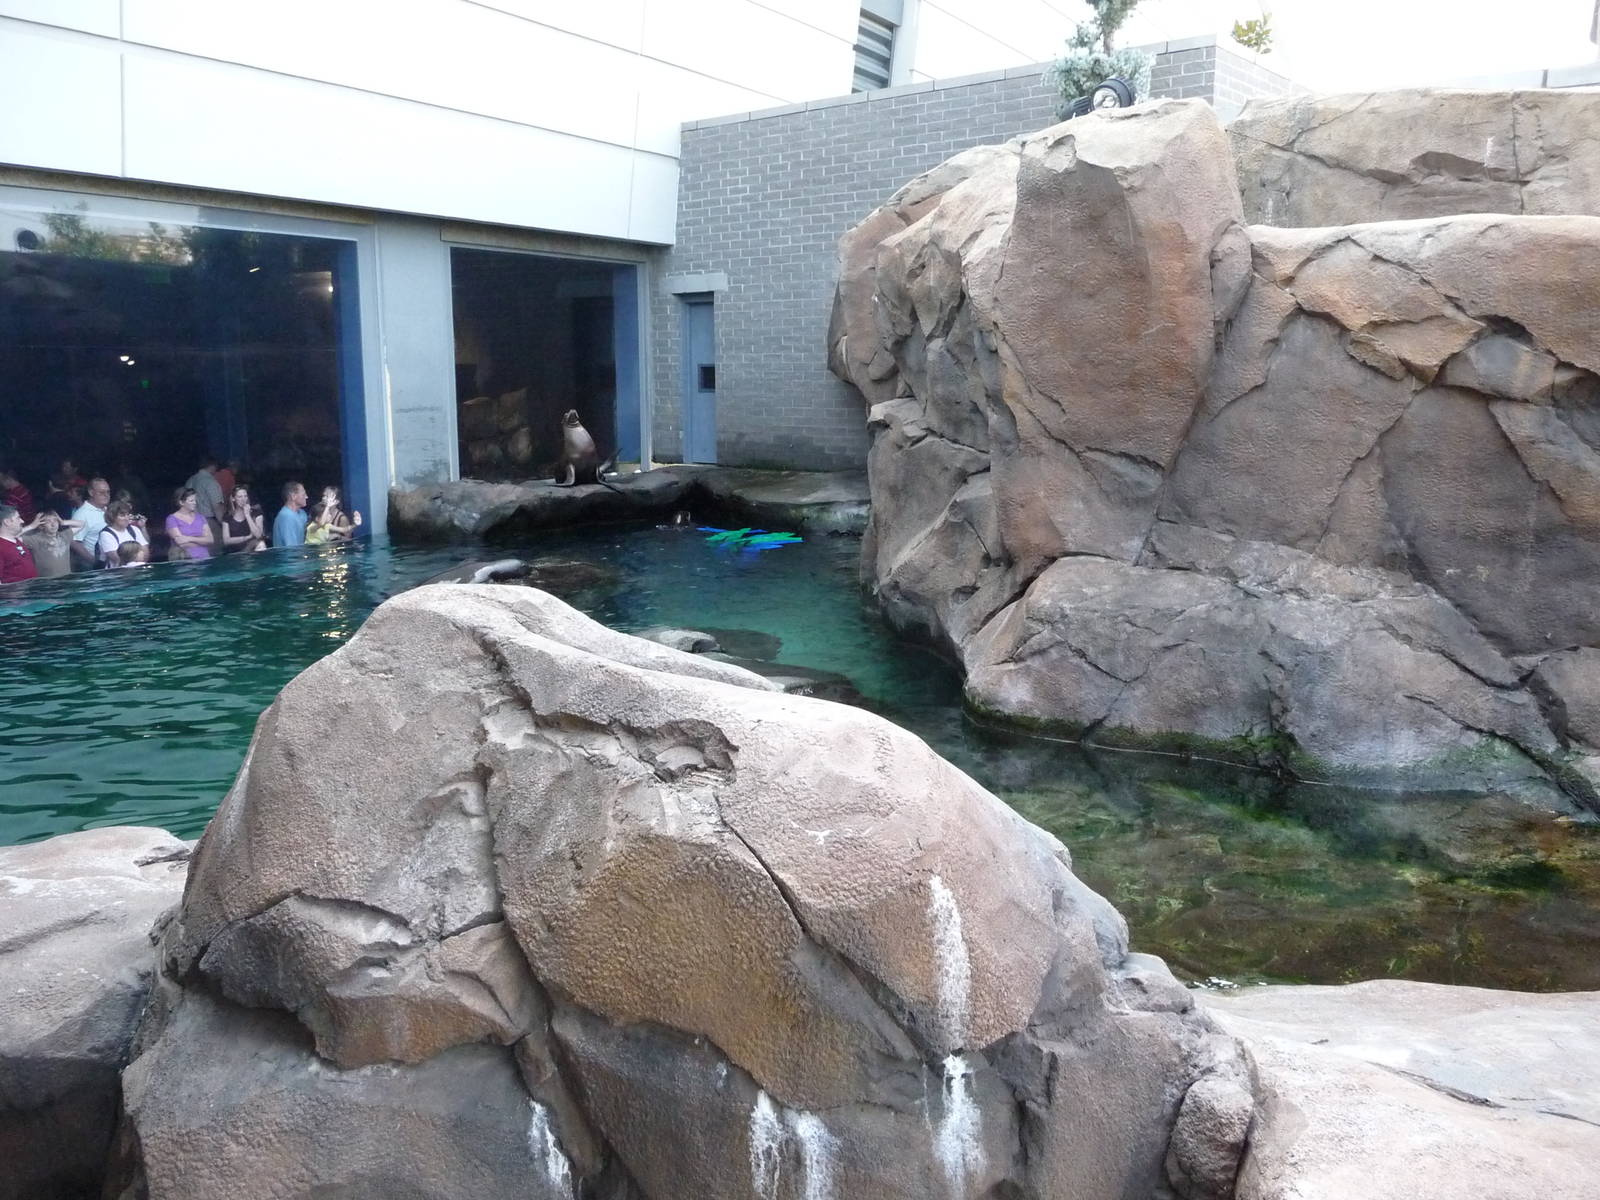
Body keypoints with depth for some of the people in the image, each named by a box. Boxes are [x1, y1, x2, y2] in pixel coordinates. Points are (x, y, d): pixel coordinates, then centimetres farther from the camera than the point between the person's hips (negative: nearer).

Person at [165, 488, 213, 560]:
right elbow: (181, 543, -8)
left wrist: (190, 539, -11)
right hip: (184, 560, -2)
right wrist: (202, 541, -1)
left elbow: (210, 540, 2)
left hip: (204, 558, 2)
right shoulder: (172, 519, 3)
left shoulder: (200, 518, 14)